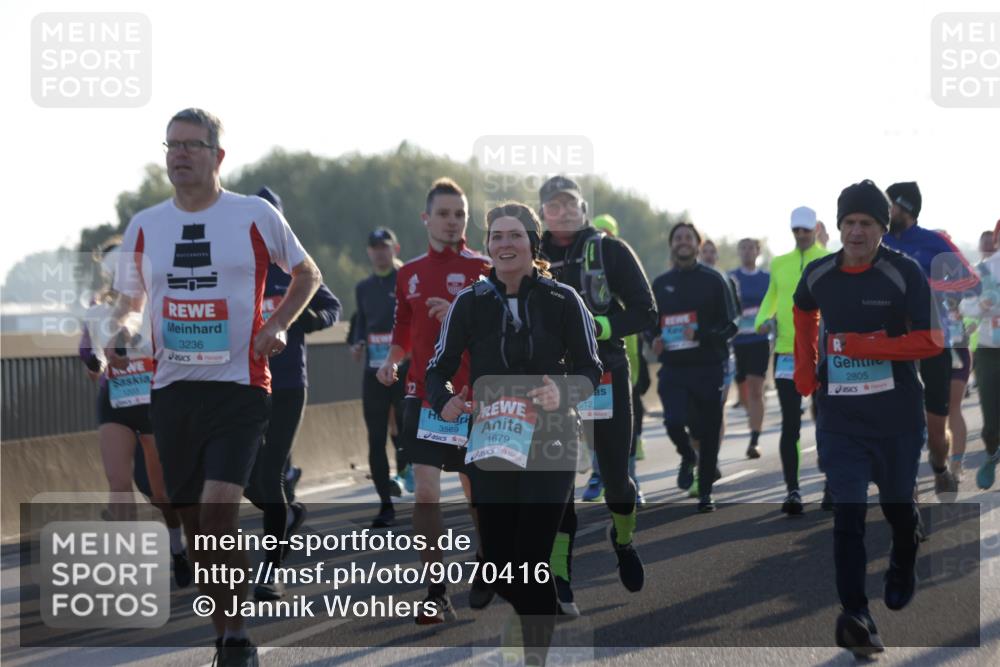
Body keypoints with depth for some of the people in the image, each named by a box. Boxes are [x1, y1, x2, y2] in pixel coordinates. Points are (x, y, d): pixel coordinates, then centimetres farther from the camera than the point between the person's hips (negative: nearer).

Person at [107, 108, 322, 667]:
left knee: (219, 516, -18)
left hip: (239, 385, -4)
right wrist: (119, 336, -3)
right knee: (197, 526, 8)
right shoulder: (145, 226, 7)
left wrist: (278, 325, -3)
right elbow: (130, 301, 20)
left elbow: (308, 274, 13)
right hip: (172, 388, 4)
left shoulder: (256, 216, -1)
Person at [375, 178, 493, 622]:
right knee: (425, 490, -7)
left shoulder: (482, 269, -3)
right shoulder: (409, 273, 9)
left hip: (472, 396, -3)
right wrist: (391, 361, 1)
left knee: (476, 490, 8)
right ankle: (436, 595, -3)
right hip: (423, 395, 3)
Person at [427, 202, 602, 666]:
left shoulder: (563, 301, -2)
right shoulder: (470, 302, 3)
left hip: (549, 448, -2)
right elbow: (439, 367, 7)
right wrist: (444, 401, -15)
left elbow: (591, 370, 2)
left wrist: (563, 393, -19)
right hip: (489, 447, 2)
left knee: (530, 559, -12)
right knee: (498, 563, 2)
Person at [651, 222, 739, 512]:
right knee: (674, 421, -17)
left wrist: (702, 334, -18)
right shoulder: (660, 284, 12)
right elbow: (651, 324, 22)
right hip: (673, 367, 2)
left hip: (709, 368, -2)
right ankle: (688, 456, 17)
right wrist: (655, 340, -1)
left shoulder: (714, 280, 1)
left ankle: (705, 493, 14)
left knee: (709, 432, 0)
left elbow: (730, 325, -2)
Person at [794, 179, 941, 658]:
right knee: (847, 513, -11)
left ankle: (903, 571, 49)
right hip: (839, 416, 1)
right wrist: (805, 366, 15)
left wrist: (865, 346, -24)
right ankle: (855, 616, -17)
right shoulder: (819, 275, 1)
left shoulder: (905, 274, -12)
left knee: (897, 505, 18)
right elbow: (803, 311, 25)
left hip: (897, 415, -1)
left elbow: (931, 341, -17)